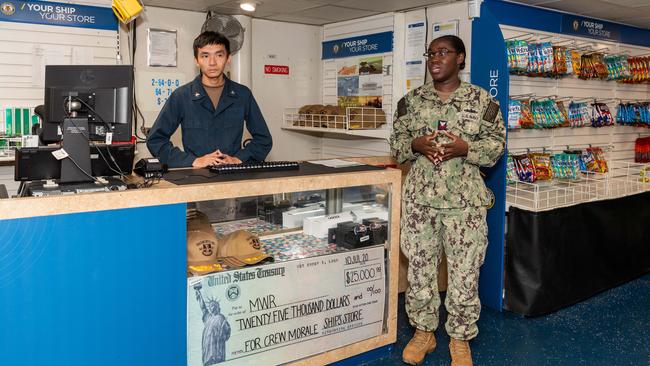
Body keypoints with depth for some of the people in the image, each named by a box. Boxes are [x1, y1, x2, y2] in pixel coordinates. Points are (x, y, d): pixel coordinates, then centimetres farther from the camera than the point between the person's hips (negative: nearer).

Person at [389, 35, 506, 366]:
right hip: (420, 196, 2)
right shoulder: (411, 100, 7)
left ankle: (460, 339, 23)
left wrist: (464, 148, -16)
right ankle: (423, 332, 28)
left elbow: (497, 143, 1)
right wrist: (416, 145, -12)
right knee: (420, 267, 9)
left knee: (465, 272, 4)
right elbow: (396, 141, 10)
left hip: (465, 200, -2)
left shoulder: (482, 100, 1)